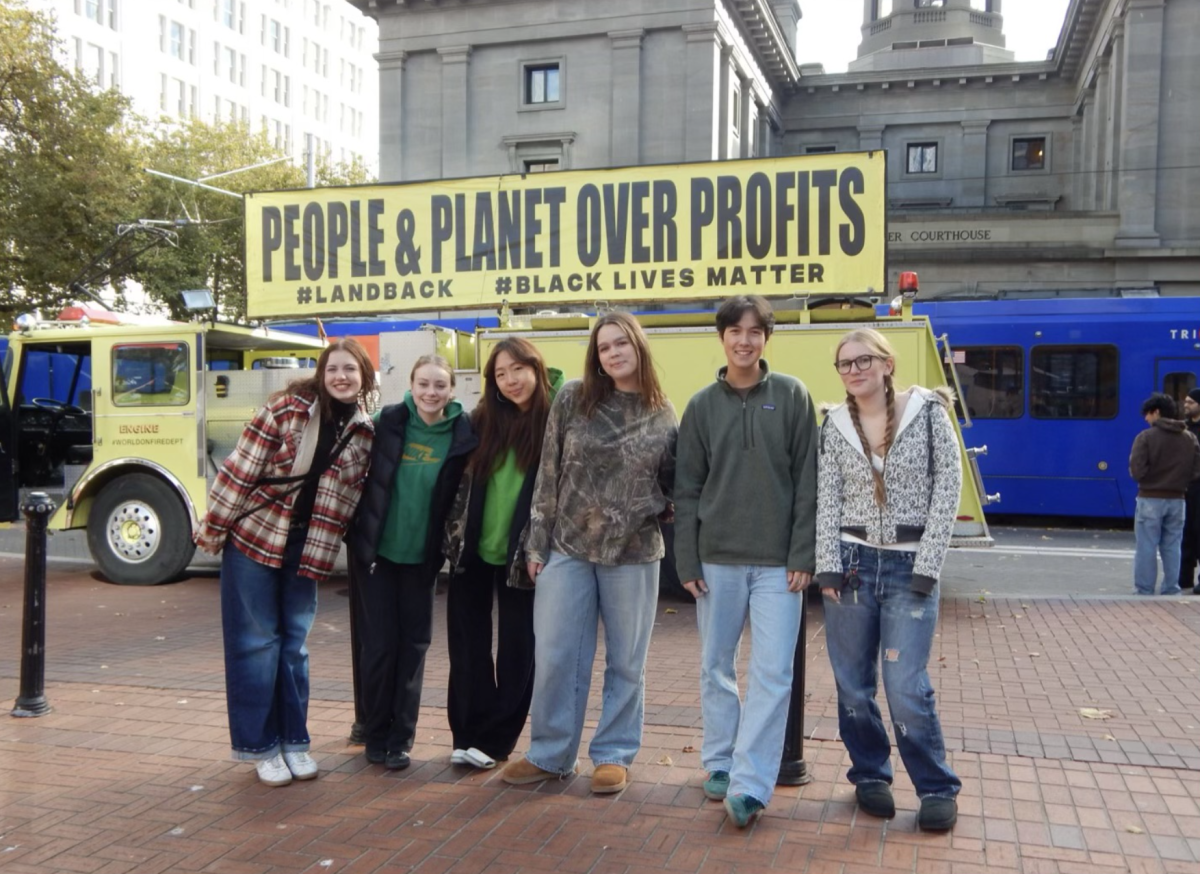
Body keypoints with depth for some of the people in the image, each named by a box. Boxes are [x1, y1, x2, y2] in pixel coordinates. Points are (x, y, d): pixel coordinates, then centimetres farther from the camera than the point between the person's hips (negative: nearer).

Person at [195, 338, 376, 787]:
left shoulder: (364, 433, 2)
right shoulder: (287, 408, -11)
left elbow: (352, 497, 8)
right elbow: (241, 468, -11)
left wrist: (323, 548, 6)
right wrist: (213, 529, -10)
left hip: (305, 550, 4)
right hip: (254, 536, -3)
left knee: (294, 644, 10)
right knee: (256, 643, 2)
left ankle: (293, 741, 21)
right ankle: (261, 745, 13)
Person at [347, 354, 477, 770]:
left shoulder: (462, 435, -8)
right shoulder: (387, 421, -8)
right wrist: (354, 533, 3)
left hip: (421, 556, 1)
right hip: (376, 550, -1)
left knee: (414, 644, 7)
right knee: (379, 643, 3)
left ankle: (401, 738, 20)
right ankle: (375, 735, 20)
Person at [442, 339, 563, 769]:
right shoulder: (483, 419, 3)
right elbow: (462, 479, 12)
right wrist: (454, 534, 8)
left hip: (521, 555, -4)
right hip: (472, 550, 4)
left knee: (517, 648, 4)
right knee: (467, 646, 9)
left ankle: (494, 739, 17)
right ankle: (469, 733, 21)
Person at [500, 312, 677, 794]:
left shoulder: (663, 414, 1)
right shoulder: (572, 399, -1)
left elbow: (673, 483, 13)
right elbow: (548, 474, 2)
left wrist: (665, 510, -7)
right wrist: (537, 541, 0)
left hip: (634, 554, 0)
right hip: (567, 548, 0)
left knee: (626, 661, 9)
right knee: (554, 656, 5)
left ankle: (614, 754, 25)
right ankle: (550, 753, 21)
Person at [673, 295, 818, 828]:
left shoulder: (792, 396, 1)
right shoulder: (702, 405, 5)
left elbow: (808, 481, -2)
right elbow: (687, 490, 4)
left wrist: (803, 555, -8)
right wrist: (687, 562, -1)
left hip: (779, 562, -2)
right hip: (718, 559, 2)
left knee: (772, 674, -5)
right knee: (717, 668, 11)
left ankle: (749, 784, -1)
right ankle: (720, 764, 25)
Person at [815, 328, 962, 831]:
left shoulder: (927, 412, -2)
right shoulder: (834, 427, 5)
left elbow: (948, 488, -4)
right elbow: (827, 502, 3)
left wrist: (927, 564, -10)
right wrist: (828, 567, -6)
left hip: (909, 566, -3)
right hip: (852, 561, 3)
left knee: (906, 686, -6)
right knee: (852, 683, 7)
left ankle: (938, 788, 12)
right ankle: (870, 775, 26)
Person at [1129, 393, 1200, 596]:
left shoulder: (1146, 437, -12)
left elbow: (1137, 471, -17)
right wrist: (1179, 481, 15)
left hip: (1150, 498, -4)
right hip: (1177, 500, 5)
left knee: (1146, 548, 2)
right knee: (1172, 548, 12)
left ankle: (1143, 591, 5)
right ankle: (1171, 591, 16)